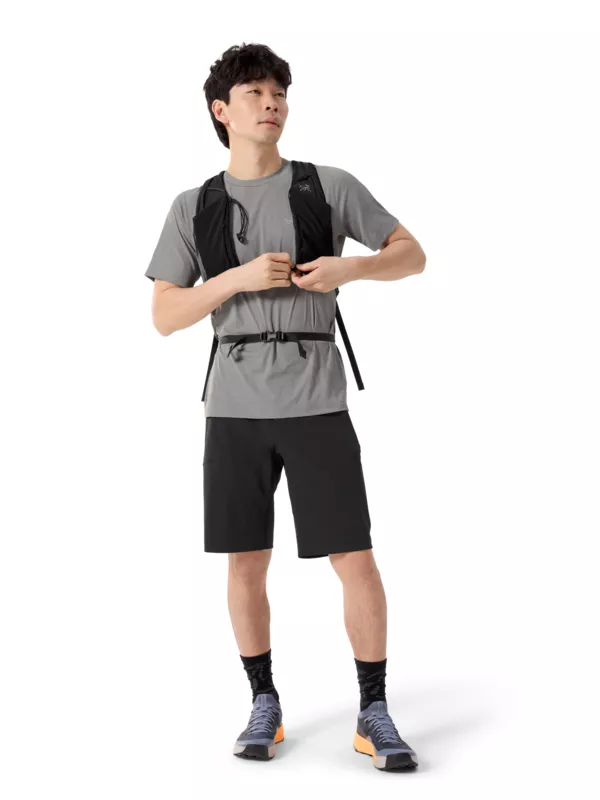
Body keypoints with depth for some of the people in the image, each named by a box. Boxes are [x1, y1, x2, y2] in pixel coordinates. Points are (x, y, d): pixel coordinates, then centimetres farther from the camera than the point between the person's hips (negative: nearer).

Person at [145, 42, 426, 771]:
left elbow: (413, 254, 6)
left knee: (355, 560, -4)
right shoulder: (192, 207, 7)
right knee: (246, 563, 6)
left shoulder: (330, 185, 4)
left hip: (317, 406, -1)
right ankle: (265, 704, 23)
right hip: (234, 408, 2)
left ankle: (373, 713, 10)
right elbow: (164, 317, 2)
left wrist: (349, 267, -15)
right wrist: (239, 277, -15)